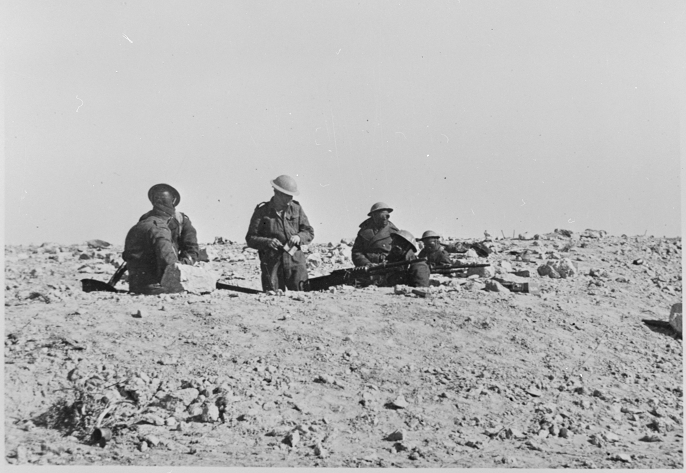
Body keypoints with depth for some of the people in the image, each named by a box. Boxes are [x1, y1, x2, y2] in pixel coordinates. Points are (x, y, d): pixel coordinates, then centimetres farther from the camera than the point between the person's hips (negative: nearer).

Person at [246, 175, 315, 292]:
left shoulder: (296, 209, 9)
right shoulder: (262, 211, 2)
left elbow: (309, 232, 12)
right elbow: (250, 239, 0)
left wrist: (299, 237, -10)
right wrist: (267, 242, -18)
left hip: (295, 261, 1)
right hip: (272, 263, -1)